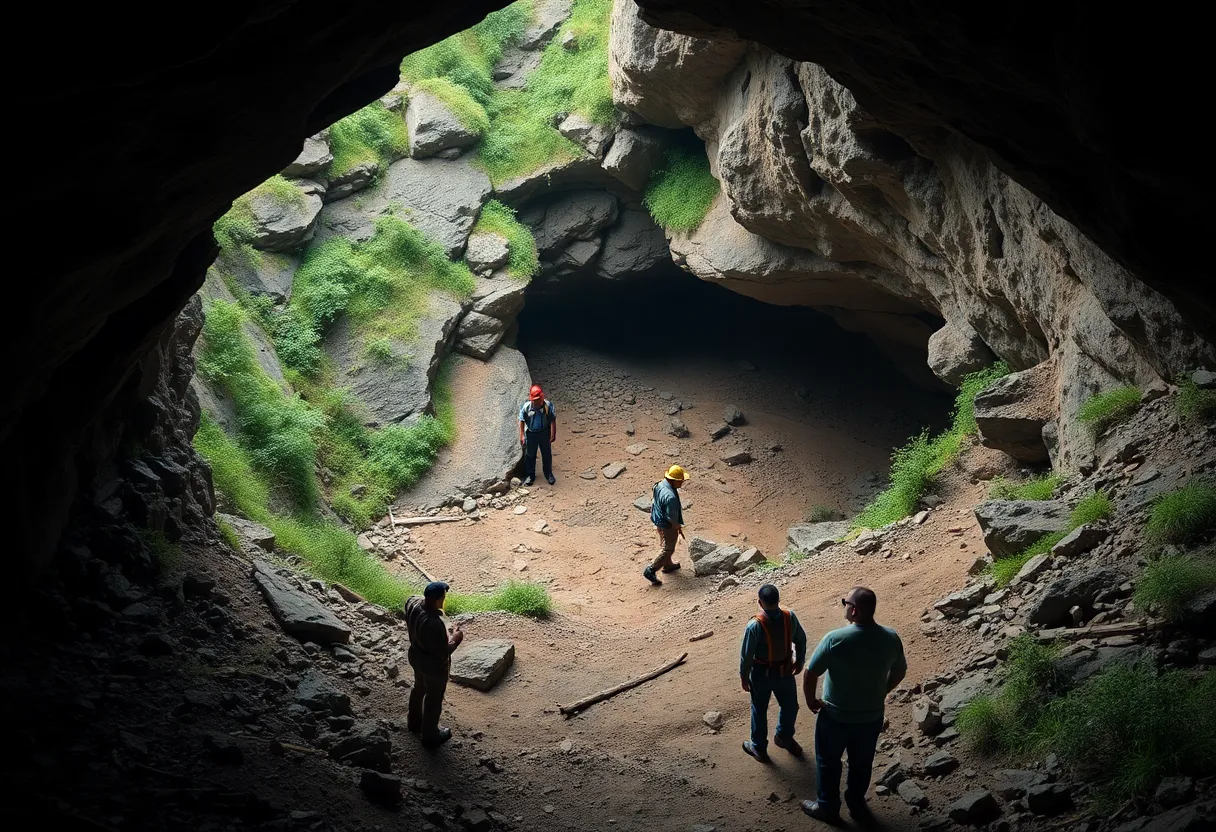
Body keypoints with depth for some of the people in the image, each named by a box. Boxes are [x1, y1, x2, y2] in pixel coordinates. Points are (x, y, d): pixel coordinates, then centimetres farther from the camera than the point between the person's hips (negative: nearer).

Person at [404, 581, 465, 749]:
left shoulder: (413, 603, -20)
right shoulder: (435, 624, -42)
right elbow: (443, 653, -29)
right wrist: (456, 638, -15)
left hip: (416, 657, 7)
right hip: (434, 666, -7)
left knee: (419, 688, 32)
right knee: (433, 699, 18)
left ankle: (414, 722, 57)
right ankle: (430, 736, 40)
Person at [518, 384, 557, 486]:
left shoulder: (548, 405, -20)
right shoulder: (526, 406, -19)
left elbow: (553, 420, -9)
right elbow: (522, 421, -7)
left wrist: (553, 434, -7)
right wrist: (522, 435, -6)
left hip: (544, 433, 0)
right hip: (531, 434, 0)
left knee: (547, 454, 16)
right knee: (530, 455, 14)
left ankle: (549, 474, 37)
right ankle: (530, 475, 33)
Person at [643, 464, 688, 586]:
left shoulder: (660, 485, -8)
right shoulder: (670, 496, -36)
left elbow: (653, 503, 8)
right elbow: (672, 517, -28)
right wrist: (679, 528, -10)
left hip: (659, 522, 9)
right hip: (668, 526, -9)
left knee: (665, 545, 28)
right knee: (668, 549, 7)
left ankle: (668, 565, 49)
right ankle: (650, 571, 10)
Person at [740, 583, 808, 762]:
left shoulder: (755, 626, -27)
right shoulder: (790, 617, -17)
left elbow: (747, 655, -18)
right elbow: (801, 639, 0)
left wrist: (744, 676, -2)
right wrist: (800, 661, 17)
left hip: (762, 674, -2)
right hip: (785, 671, 2)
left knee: (759, 711, 19)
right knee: (790, 707, 27)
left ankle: (758, 747, 34)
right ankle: (784, 737, 47)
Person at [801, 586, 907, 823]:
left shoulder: (835, 639, -26)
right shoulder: (891, 638, -13)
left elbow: (810, 673, -19)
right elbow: (900, 671, 4)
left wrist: (811, 700, -1)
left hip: (836, 716, -4)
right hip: (872, 716, 4)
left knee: (828, 762, 20)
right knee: (862, 763, 25)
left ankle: (828, 807, 35)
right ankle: (857, 804, 42)